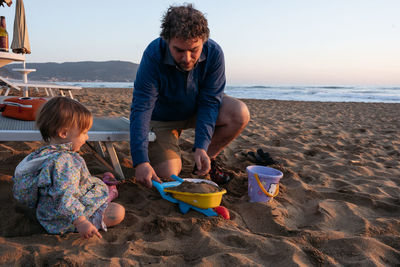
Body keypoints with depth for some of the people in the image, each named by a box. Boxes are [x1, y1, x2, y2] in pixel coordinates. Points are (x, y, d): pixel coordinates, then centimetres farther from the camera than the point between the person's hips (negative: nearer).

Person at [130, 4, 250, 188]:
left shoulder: (213, 53, -24)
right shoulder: (153, 55, -29)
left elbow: (209, 101, -22)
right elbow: (141, 109, -32)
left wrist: (201, 147, -33)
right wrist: (141, 161, -41)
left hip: (197, 110, 2)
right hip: (163, 116, -2)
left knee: (240, 114, -25)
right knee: (167, 173, -20)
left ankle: (207, 158, -1)